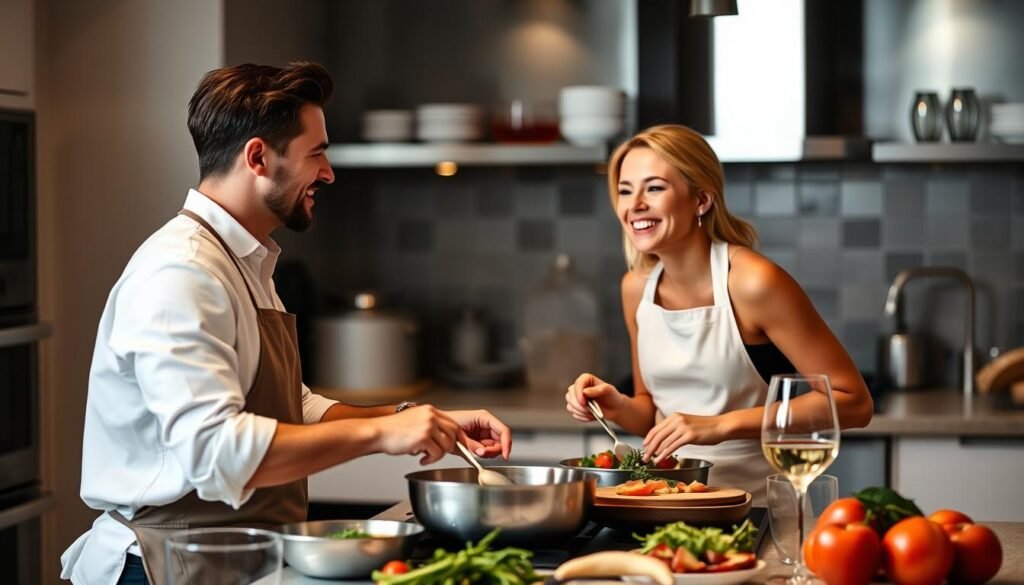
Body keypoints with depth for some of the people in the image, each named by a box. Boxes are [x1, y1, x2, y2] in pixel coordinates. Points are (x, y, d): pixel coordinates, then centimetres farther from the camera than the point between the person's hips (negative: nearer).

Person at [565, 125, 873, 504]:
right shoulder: (636, 287, 6)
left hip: (757, 508, -5)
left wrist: (722, 424, -19)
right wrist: (617, 407, -4)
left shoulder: (753, 282, -13)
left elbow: (852, 402, -13)